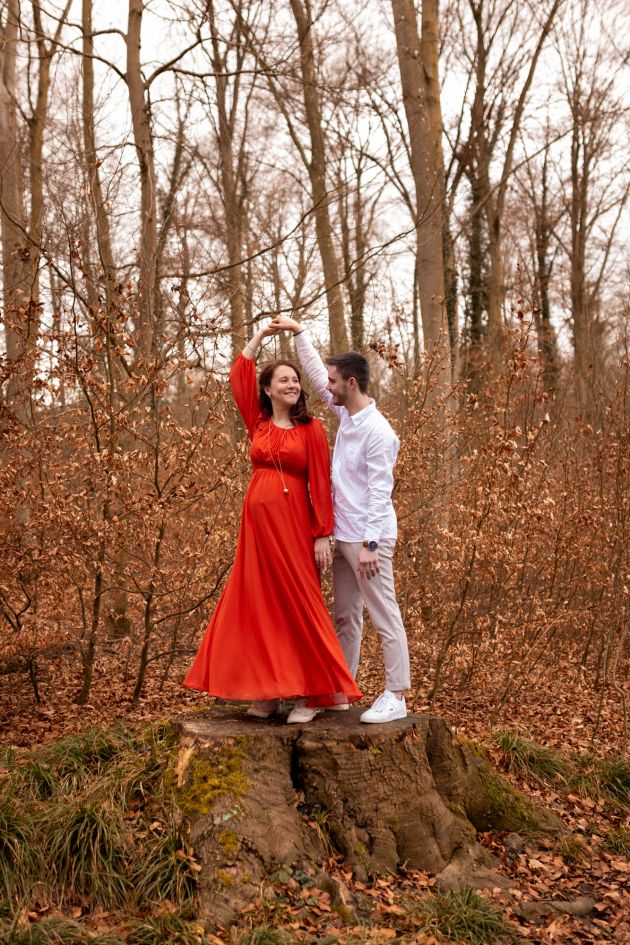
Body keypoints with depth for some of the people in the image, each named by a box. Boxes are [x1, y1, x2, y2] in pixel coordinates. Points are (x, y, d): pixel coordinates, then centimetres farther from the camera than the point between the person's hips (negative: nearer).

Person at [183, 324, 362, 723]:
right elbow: (238, 375, 14)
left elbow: (321, 483, -6)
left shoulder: (311, 429, -2)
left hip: (294, 521, -4)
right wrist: (261, 334, 14)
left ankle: (311, 692, 8)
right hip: (257, 518, 5)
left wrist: (322, 535, -11)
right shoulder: (258, 423, 9)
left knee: (297, 603, -1)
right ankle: (267, 690, 17)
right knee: (258, 603, 7)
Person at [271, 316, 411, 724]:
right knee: (346, 616, 15)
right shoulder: (346, 412, 7)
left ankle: (396, 697, 4)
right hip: (342, 536, 9)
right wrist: (299, 331, 22)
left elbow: (380, 492, -20)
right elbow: (315, 373, 20)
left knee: (385, 617, -2)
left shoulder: (377, 430, -18)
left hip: (368, 538, -9)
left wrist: (370, 543, -23)